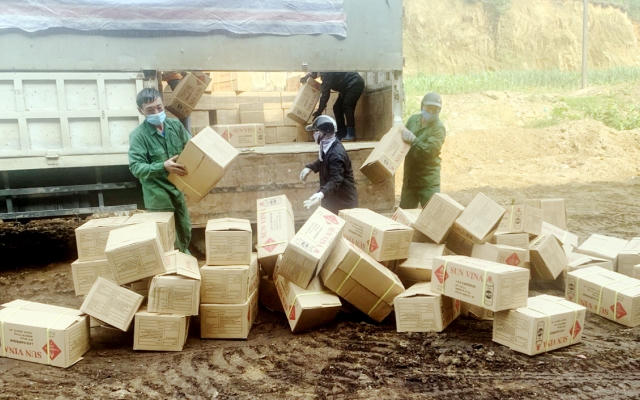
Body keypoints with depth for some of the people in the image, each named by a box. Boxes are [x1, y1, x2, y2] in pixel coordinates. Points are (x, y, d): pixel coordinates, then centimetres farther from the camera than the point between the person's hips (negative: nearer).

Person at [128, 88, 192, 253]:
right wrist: (163, 167, -33)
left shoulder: (175, 125, 1)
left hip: (178, 189, 5)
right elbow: (136, 167, -20)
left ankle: (184, 254, 46)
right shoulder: (138, 135, -14)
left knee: (185, 230, 20)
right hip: (158, 194, -5)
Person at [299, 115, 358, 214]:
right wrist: (310, 167, 6)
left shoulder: (336, 154, -30)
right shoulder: (327, 147, 1)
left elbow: (336, 180, -39)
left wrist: (321, 194, -55)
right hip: (332, 198, 10)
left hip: (343, 202, -10)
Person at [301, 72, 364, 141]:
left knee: (347, 107, -18)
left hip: (355, 84, -10)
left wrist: (319, 111, -21)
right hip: (347, 87, 10)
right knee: (337, 108, 3)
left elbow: (325, 94, -25)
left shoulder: (326, 74, -26)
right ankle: (341, 134, 5)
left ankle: (351, 135, -14)